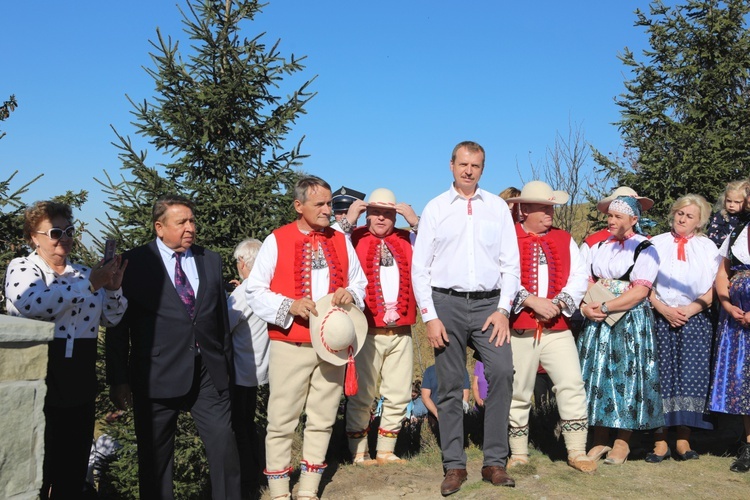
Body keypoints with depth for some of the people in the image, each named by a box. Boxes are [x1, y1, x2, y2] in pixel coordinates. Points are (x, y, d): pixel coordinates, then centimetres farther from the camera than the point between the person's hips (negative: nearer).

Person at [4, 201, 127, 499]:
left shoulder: (84, 272, 12)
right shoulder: (22, 268, -2)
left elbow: (110, 318, 13)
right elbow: (34, 304, -23)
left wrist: (113, 288, -5)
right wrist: (90, 283, -21)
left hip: (79, 381, 5)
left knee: (74, 463, 12)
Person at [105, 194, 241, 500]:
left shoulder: (211, 261, 11)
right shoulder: (134, 263, -2)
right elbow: (118, 327, -2)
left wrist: (227, 364, 13)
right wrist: (118, 380, -4)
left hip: (208, 372, 3)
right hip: (158, 375, -3)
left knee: (224, 446, 2)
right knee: (155, 455, 9)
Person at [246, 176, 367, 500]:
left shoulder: (341, 241, 10)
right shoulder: (276, 241, -2)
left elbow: (360, 282, 16)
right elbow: (255, 291, -4)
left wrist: (350, 294, -7)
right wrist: (289, 306, -19)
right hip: (290, 345, -4)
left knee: (322, 419, 9)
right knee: (282, 420, -1)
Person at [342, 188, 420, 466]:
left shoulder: (407, 240, 11)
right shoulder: (355, 239, 0)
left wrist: (416, 222, -9)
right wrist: (348, 221, -17)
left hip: (401, 332, 4)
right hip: (367, 331, -4)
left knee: (399, 395, 10)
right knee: (362, 395, 4)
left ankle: (386, 451, 24)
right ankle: (359, 452, 18)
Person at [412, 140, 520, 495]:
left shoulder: (498, 207, 9)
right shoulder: (435, 208, 6)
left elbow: (511, 263, 7)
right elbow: (420, 268, 3)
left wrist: (503, 310, -3)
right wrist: (430, 317, -4)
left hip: (489, 304, 1)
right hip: (447, 303, 0)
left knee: (502, 372, -16)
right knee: (449, 385, 3)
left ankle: (495, 462, -3)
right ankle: (454, 465, 15)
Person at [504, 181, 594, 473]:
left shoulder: (564, 240, 13)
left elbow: (580, 276, 4)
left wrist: (559, 303, -12)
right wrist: (531, 301, -18)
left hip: (558, 329, 3)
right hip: (519, 330, -2)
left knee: (572, 385, -6)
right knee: (518, 393, 6)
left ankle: (577, 452, 5)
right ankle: (518, 454, 19)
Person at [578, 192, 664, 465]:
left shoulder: (645, 248, -3)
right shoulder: (598, 247, 14)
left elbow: (640, 290, -14)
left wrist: (605, 307, -18)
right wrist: (585, 307, -10)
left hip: (630, 322, -5)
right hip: (597, 321, 5)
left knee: (626, 376, -1)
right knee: (597, 376, 4)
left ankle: (622, 442, 10)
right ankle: (600, 440, 13)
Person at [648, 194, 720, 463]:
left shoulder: (708, 247, 10)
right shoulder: (657, 244, 9)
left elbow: (713, 290, 3)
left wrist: (689, 310, -10)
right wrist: (663, 309, -10)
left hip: (695, 320, 1)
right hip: (660, 319, -1)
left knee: (690, 378, -3)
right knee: (661, 379, -4)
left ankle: (683, 440, 6)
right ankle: (660, 441, 0)